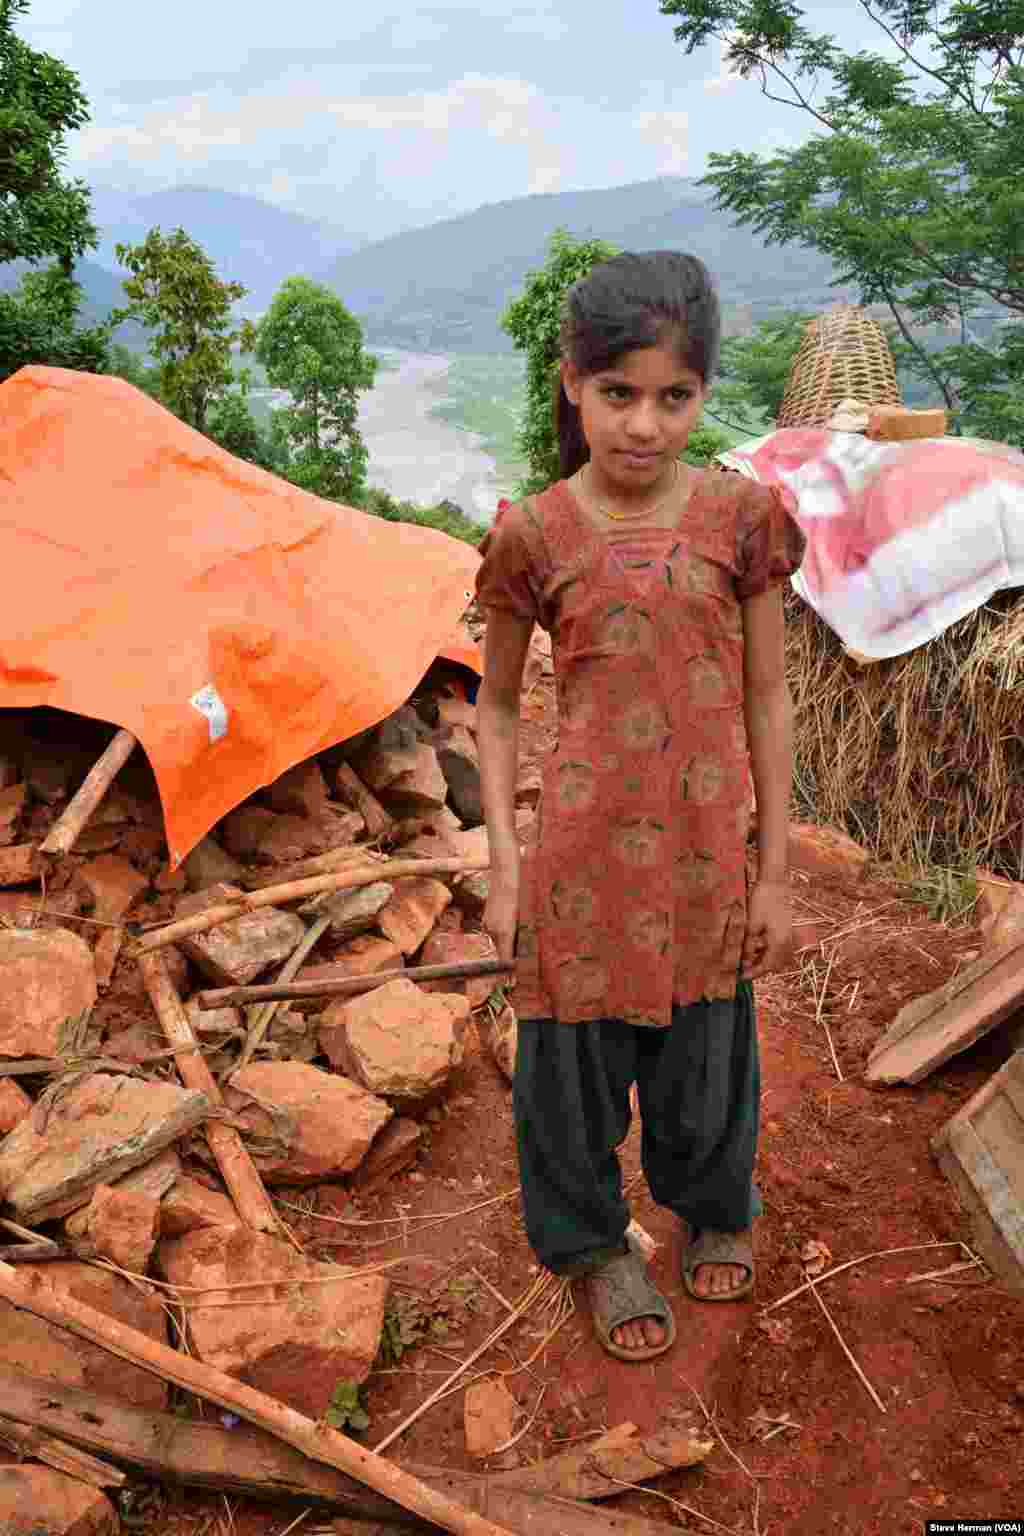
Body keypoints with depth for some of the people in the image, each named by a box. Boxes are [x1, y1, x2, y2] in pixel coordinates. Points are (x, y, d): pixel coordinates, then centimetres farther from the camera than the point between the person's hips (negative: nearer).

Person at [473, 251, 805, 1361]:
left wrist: (775, 873, 1)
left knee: (703, 1056, 19)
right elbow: (495, 706, 2)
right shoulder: (536, 536, -7)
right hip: (582, 854, -1)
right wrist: (504, 868, -3)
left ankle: (713, 1208, 51)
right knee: (576, 1062, 14)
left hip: (705, 855, 1)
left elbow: (766, 700, 0)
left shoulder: (740, 517, -5)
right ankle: (594, 1245, 42)